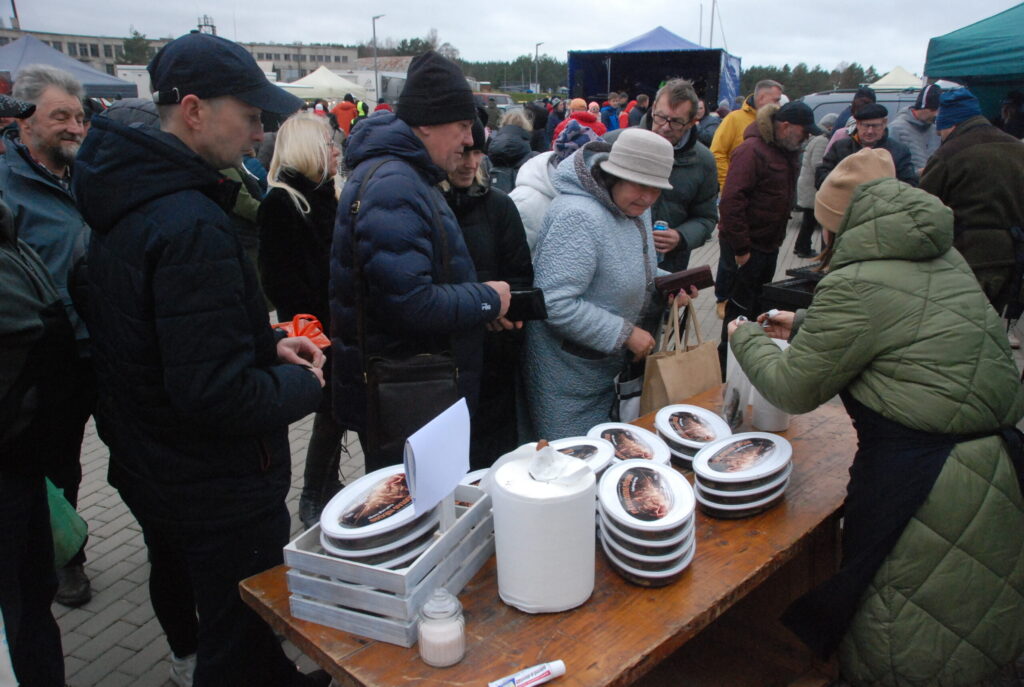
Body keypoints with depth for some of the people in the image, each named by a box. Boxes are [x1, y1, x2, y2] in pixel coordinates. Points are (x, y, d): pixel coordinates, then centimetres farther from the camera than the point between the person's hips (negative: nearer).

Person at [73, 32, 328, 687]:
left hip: (149, 471, 11)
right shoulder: (192, 224, -29)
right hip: (219, 490, -11)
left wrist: (266, 343, 3)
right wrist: (300, 383, -14)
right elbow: (217, 394, -32)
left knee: (178, 583, 33)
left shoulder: (128, 201, 3)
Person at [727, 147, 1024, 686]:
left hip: (917, 477, -9)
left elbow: (794, 389, -7)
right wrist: (804, 324, 33)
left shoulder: (857, 283, -17)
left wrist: (746, 339, 10)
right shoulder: (944, 259, 8)